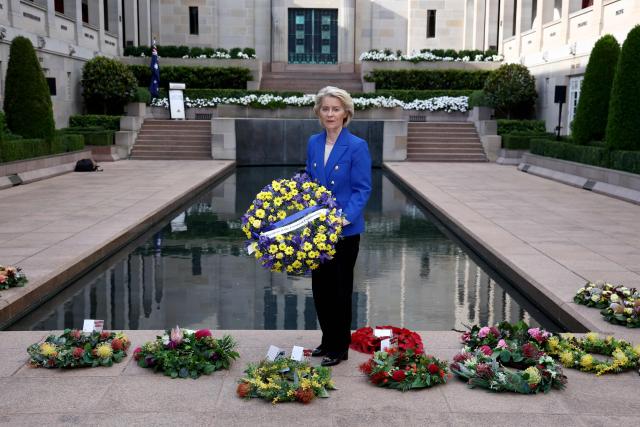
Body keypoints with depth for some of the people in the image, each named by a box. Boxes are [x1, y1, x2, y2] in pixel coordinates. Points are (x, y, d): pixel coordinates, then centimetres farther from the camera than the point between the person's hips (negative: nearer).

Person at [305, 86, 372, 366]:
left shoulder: (357, 146, -12)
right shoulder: (313, 143, 5)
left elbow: (362, 190, -13)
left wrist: (345, 218, -26)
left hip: (345, 230, -5)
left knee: (339, 287, 5)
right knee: (319, 286, 13)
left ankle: (339, 347, 20)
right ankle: (327, 340, 30)